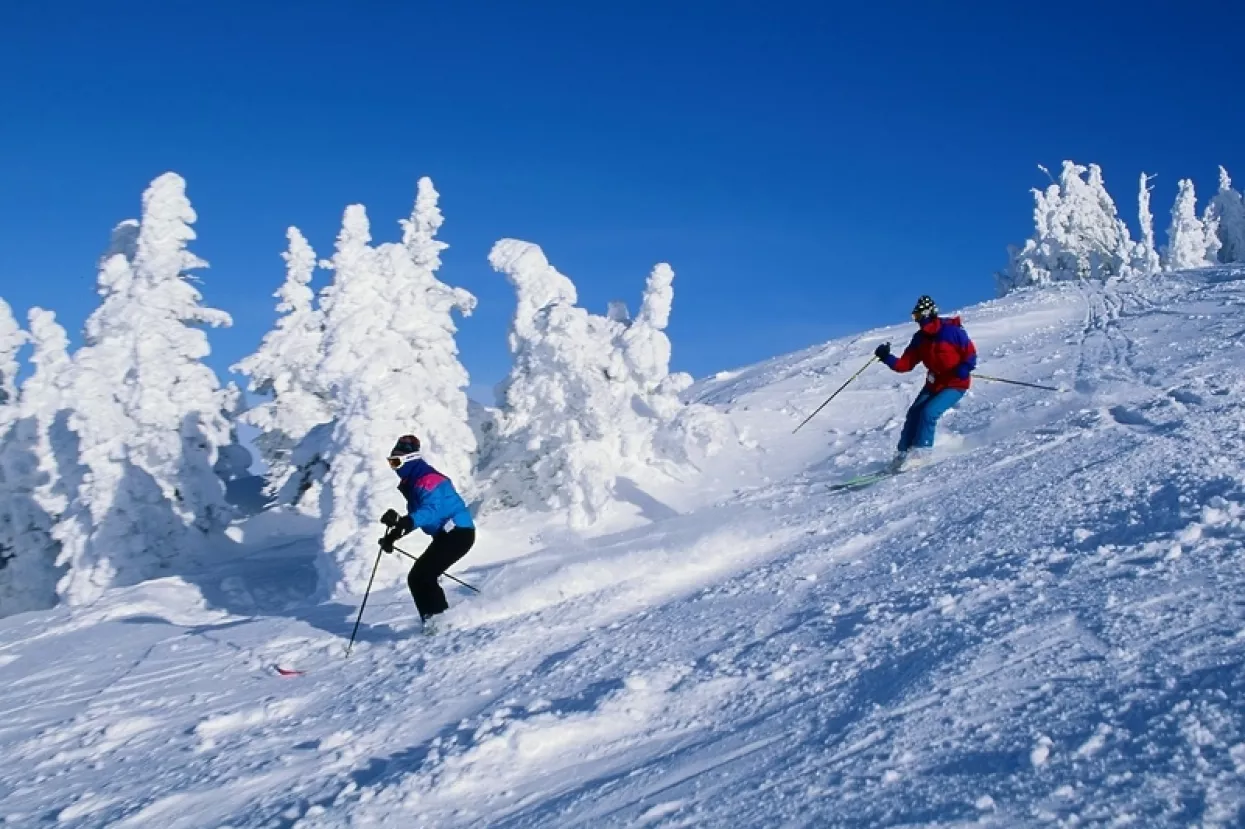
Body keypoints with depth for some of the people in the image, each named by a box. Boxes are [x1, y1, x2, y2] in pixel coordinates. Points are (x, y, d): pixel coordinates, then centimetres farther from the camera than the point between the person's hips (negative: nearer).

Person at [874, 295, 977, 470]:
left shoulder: (952, 331, -17)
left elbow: (971, 354, -12)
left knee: (929, 412, -21)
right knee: (914, 413, -6)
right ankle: (904, 452, 3)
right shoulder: (919, 338, 0)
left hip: (955, 384, -6)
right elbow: (905, 364, -3)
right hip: (934, 383, 6)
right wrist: (887, 358, -19)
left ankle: (920, 451, -9)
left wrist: (962, 370, -30)